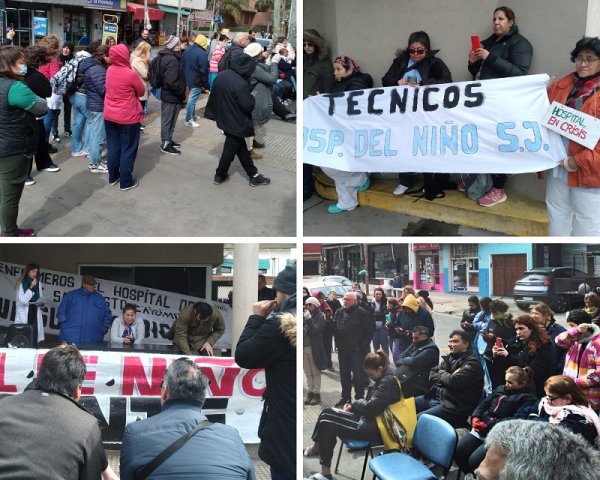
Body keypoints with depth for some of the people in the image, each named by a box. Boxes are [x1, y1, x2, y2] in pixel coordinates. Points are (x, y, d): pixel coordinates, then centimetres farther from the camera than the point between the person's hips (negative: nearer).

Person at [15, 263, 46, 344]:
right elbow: (22, 300, -11)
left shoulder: (39, 283, 11)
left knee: (33, 341, -2)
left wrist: (42, 302, -6)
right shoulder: (21, 283, -2)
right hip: (24, 315, -4)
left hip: (35, 315, 4)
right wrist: (31, 288, -16)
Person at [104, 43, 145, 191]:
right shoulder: (131, 74, -21)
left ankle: (113, 177, 27)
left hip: (109, 115, 6)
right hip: (128, 117, -6)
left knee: (113, 147, 17)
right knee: (128, 150, 5)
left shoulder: (110, 70, -1)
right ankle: (126, 182, 12)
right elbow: (141, 92, -6)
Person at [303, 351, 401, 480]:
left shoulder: (389, 382, -20)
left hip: (373, 429, -11)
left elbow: (370, 406, -25)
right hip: (369, 419, 11)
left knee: (326, 424, -11)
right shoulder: (384, 378, 11)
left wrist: (356, 403, -5)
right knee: (327, 414, 5)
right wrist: (354, 406, 2)